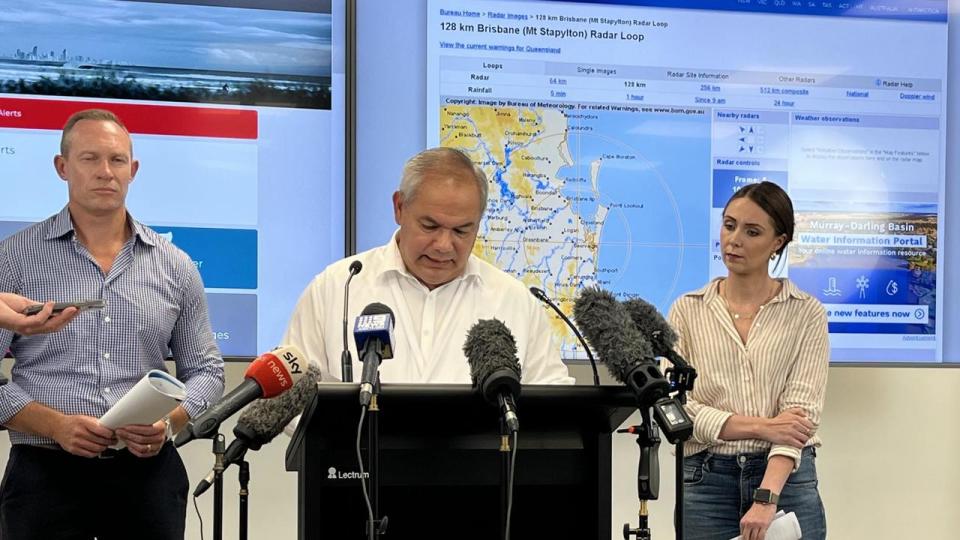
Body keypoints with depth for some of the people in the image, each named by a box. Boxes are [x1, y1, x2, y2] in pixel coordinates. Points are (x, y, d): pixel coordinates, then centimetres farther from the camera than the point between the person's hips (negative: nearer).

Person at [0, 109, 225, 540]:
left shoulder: (175, 267, 8)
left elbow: (205, 370, 12)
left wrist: (168, 423, -7)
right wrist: (57, 425, -16)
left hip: (148, 472, 2)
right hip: (46, 473, -2)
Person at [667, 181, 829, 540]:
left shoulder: (806, 313, 2)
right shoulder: (688, 310, 7)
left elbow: (800, 411, -10)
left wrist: (766, 498, -23)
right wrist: (759, 426, -15)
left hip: (786, 481, -1)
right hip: (706, 483, 1)